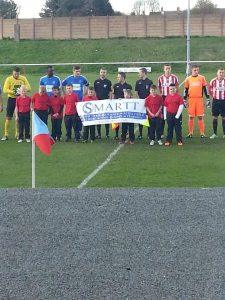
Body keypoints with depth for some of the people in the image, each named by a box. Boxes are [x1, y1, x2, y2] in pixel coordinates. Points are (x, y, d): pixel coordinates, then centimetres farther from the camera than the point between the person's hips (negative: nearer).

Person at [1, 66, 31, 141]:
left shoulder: (23, 78, 1)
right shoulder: (9, 79, -5)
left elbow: (28, 88, -2)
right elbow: (5, 90, -12)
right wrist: (13, 92, -26)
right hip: (11, 99, -2)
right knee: (8, 117, -3)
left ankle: (17, 134, 20)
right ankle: (6, 134, 2)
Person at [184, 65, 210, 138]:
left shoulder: (202, 78, 4)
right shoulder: (188, 79, 7)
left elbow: (205, 89, 7)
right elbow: (186, 90, 11)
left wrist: (208, 99, 3)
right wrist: (184, 100, 8)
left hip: (199, 99, -1)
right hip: (191, 99, 1)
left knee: (200, 117, 0)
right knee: (191, 117, 5)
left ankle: (202, 133, 4)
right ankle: (190, 133, 14)